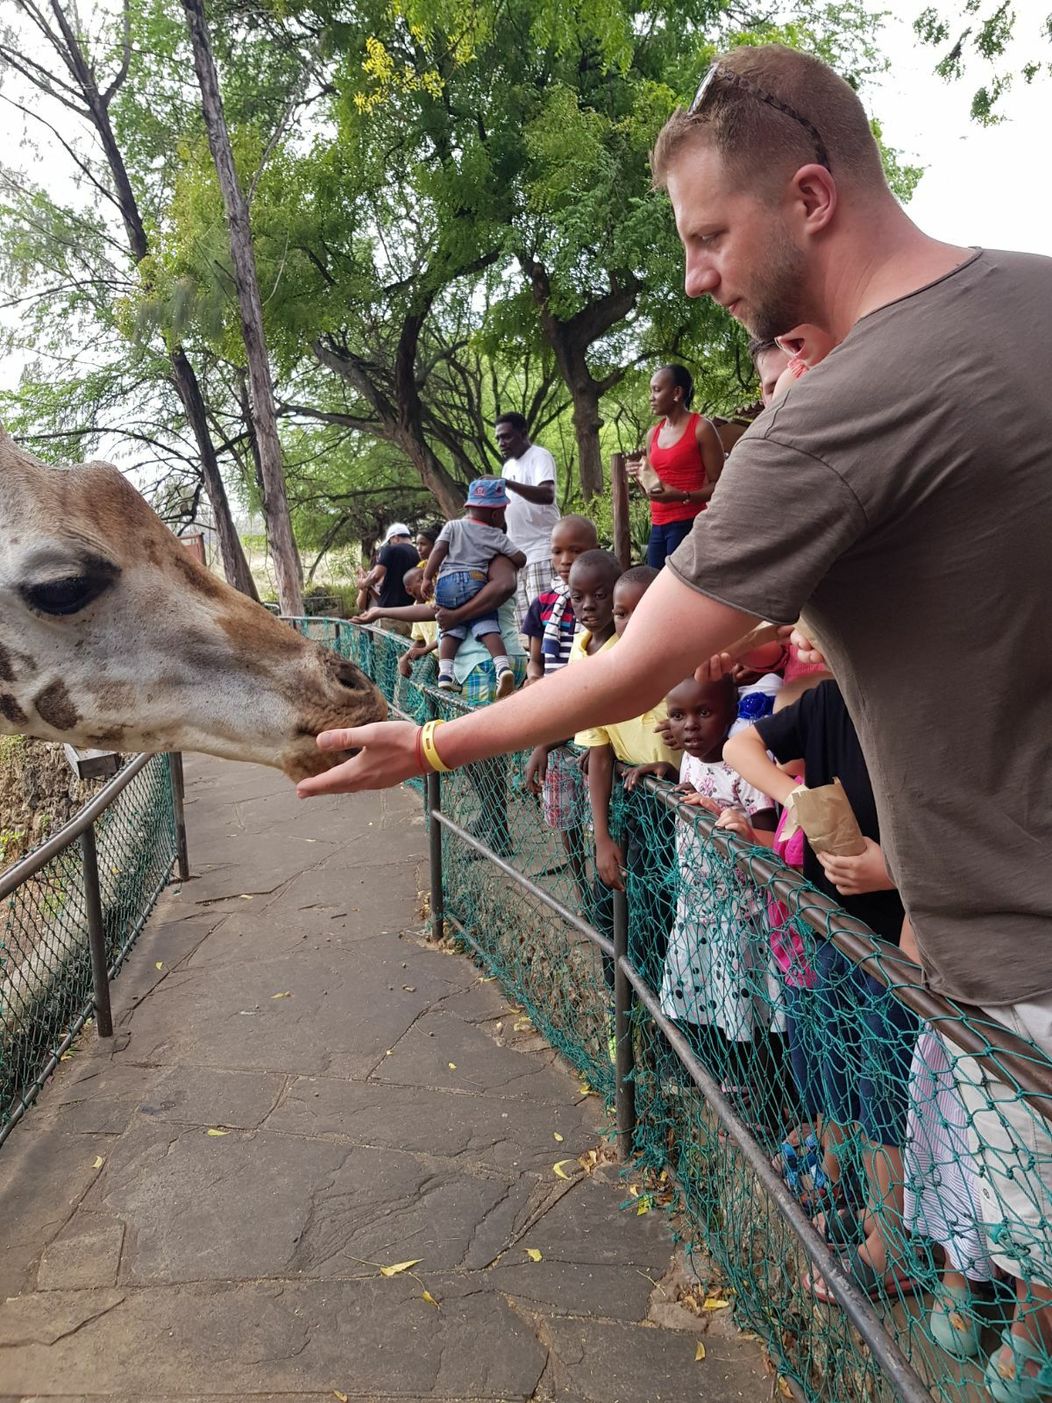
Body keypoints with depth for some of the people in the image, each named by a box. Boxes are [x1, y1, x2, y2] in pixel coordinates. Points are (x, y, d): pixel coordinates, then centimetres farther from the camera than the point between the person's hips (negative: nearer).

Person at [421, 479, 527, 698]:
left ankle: (445, 672, -7)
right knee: (487, 626, -3)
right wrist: (510, 568, 34)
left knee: (451, 629, 9)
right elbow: (520, 559, 13)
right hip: (475, 582, -2)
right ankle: (503, 665, -23)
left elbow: (438, 551, 3)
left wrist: (427, 578, 3)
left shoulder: (453, 526, 14)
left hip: (446, 583, 2)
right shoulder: (496, 536, 11)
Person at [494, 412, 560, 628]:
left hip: (541, 552, -8)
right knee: (524, 622, 4)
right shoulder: (508, 465, 19)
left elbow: (547, 495, -24)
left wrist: (506, 483, -32)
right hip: (516, 554, 8)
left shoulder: (539, 456, -6)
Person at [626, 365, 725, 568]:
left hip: (689, 524, -7)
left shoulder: (701, 428, -5)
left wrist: (683, 496, -22)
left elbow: (718, 485, -8)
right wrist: (640, 476, 3)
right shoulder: (653, 435, 15)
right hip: (658, 526, 7)